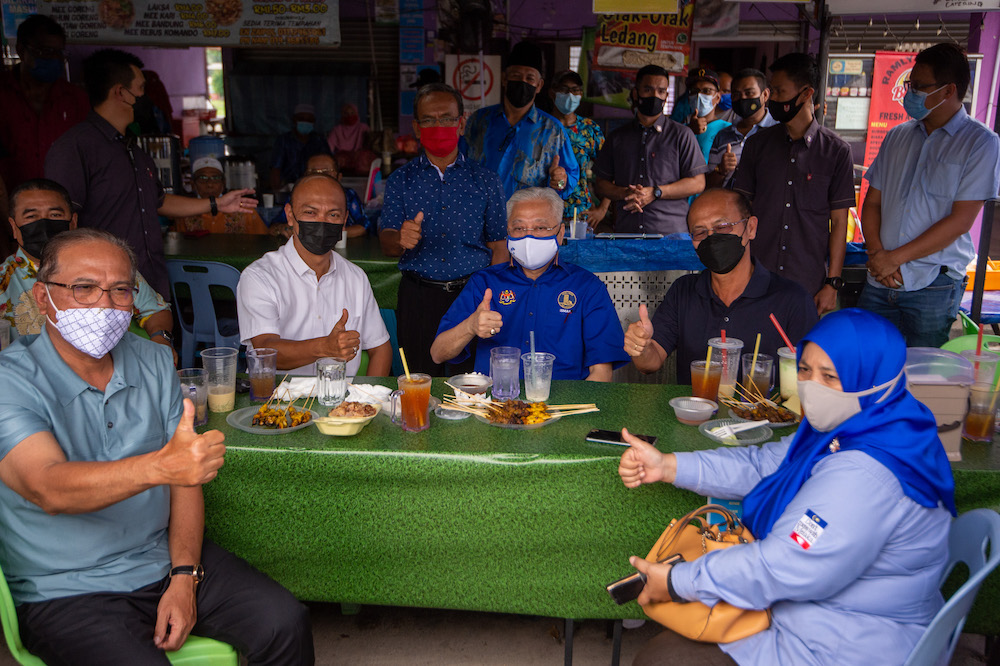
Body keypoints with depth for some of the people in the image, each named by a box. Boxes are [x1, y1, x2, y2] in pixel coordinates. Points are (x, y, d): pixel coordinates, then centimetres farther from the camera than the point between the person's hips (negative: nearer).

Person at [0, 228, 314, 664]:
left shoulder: (152, 361, 5)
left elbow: (186, 470, 4)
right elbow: (48, 488, -29)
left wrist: (184, 578, -7)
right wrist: (159, 465, -47)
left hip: (165, 559, 4)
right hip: (67, 592, -3)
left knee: (285, 624, -13)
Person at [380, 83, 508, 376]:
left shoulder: (486, 180, 7)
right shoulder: (400, 180, 9)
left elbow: (498, 246, 5)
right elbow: (386, 243, 4)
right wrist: (401, 239, -20)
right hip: (418, 296, 1)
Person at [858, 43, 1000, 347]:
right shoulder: (897, 137, 13)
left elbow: (961, 220, -10)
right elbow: (872, 203, 10)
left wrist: (896, 257, -12)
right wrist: (877, 254, -6)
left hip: (935, 285, -4)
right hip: (879, 282, 4)